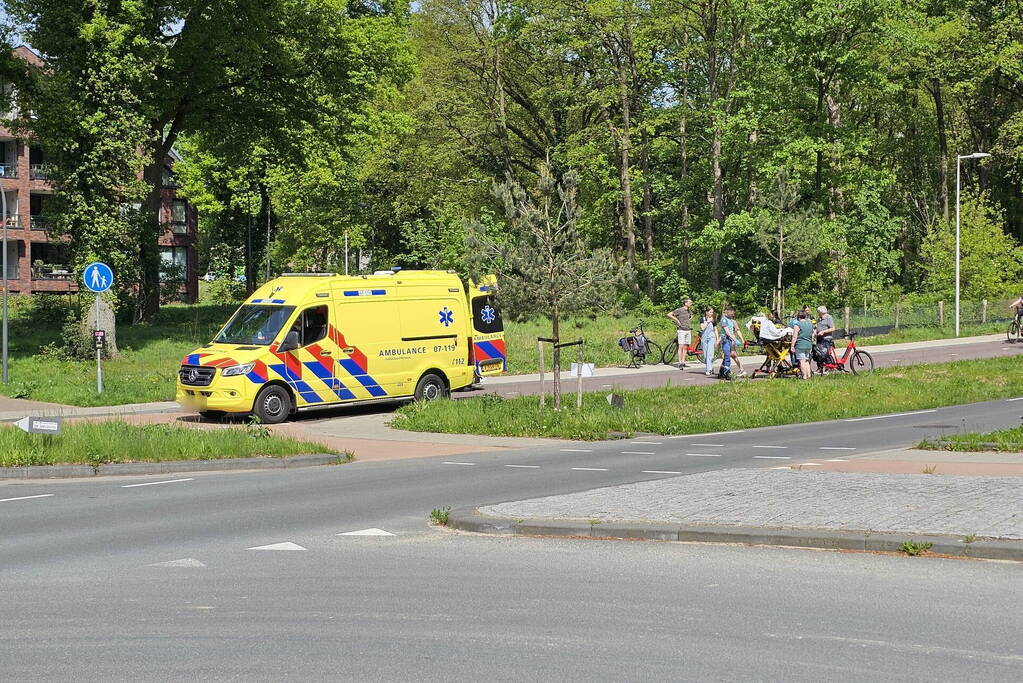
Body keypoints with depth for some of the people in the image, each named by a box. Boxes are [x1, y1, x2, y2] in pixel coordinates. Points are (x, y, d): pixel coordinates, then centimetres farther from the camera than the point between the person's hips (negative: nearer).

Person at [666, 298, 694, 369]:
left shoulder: (689, 311, 12)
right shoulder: (679, 310, -8)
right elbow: (669, 315, -7)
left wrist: (689, 320, 16)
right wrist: (676, 319, -8)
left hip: (688, 330, 6)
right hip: (681, 330, -6)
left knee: (685, 347, 5)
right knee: (681, 346, -9)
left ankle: (683, 362, 10)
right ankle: (680, 363, -8)